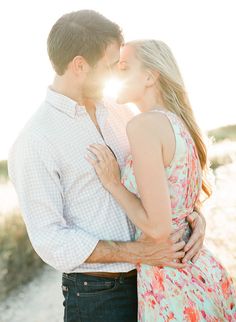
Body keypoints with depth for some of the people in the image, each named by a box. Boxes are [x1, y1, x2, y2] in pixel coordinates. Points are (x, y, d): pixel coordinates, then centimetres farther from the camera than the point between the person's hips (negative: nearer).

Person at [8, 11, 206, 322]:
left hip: (149, 281, 6)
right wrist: (139, 252, -20)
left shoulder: (120, 114, 4)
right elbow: (51, 240, -16)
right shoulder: (33, 143, -15)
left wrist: (194, 213, -8)